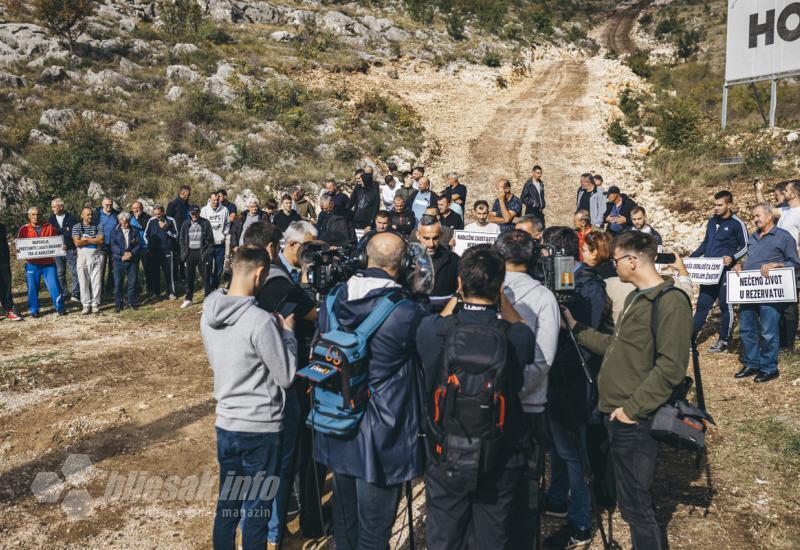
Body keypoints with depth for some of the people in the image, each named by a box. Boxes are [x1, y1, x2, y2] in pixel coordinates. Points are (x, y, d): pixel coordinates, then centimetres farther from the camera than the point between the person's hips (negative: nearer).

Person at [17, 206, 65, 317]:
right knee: (32, 287, 6)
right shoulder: (24, 229, 5)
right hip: (32, 265, 0)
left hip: (49, 263, 0)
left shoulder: (50, 228, 6)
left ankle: (60, 307, 10)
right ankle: (34, 310, 17)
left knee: (54, 286, -1)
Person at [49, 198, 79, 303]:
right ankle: (64, 295, 15)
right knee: (60, 273, 7)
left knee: (74, 272, -5)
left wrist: (59, 231, -8)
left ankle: (75, 294, -1)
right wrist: (65, 230, -9)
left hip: (70, 249, -4)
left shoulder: (71, 218, -1)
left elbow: (74, 233, -8)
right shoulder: (51, 219, 10)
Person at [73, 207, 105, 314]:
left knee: (96, 281, 1)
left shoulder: (98, 227, 8)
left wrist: (86, 239, -8)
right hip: (83, 257, -1)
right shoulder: (76, 227, 4)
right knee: (83, 282, 0)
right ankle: (86, 304, 8)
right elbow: (77, 243, -8)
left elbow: (101, 240, -6)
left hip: (97, 257, 1)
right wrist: (94, 240, -5)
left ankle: (95, 304, 7)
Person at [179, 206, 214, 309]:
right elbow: (181, 239, 12)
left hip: (201, 253, -3)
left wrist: (207, 252, -10)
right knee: (189, 277, 8)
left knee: (205, 276, 1)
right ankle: (188, 299, 17)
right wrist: (184, 252, 2)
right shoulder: (186, 224, 7)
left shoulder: (205, 223, -2)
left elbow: (210, 239, -2)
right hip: (190, 253, 3)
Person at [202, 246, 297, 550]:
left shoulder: (208, 313, -2)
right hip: (260, 427, -6)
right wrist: (288, 331, -4)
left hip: (225, 422, 6)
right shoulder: (261, 321, -24)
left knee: (226, 502, 20)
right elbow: (286, 376, -16)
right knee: (256, 509, 10)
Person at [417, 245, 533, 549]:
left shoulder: (431, 331, -18)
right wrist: (500, 297, 7)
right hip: (500, 460, 0)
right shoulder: (516, 338, -18)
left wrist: (459, 294, 12)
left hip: (447, 458, 0)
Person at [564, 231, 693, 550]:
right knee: (630, 498, 21)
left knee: (635, 504, 1)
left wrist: (632, 408, -20)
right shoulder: (635, 298, 15)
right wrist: (576, 328, 18)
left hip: (636, 420, -9)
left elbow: (669, 368, -22)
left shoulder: (670, 302, -16)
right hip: (615, 413, 10)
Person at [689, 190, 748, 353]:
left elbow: (745, 247, -5)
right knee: (702, 304, 9)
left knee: (725, 306, 2)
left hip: (725, 271, -6)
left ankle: (723, 341, 11)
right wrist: (693, 256, 10)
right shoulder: (711, 221, 12)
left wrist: (732, 258, -22)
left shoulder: (737, 224, -7)